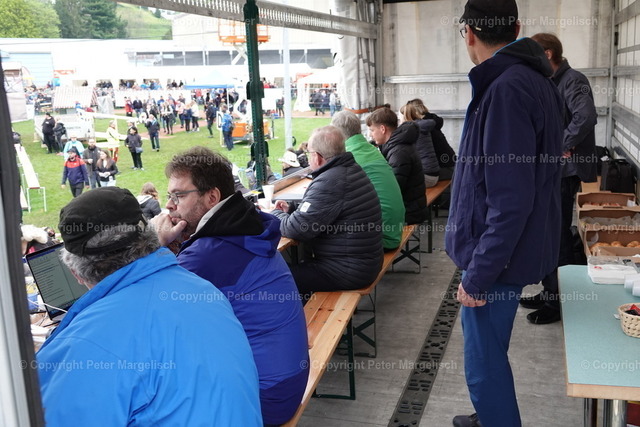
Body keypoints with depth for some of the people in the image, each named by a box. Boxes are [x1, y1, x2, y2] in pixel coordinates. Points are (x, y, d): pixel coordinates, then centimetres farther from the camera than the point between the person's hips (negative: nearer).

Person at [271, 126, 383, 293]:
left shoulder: (329, 183, -25)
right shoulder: (352, 170, 5)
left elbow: (295, 229, -22)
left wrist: (275, 214, -2)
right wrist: (292, 210, 11)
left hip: (349, 271, -10)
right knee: (296, 265, 24)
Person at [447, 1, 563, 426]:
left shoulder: (507, 89, -22)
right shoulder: (532, 80, 9)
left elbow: (510, 200, -26)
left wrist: (478, 273, -19)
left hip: (498, 256, -10)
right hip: (506, 250, 10)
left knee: (485, 363, 2)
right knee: (487, 354, 23)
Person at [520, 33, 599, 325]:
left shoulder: (572, 81, -14)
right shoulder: (550, 83, 14)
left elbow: (586, 117, -31)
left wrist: (564, 146, -22)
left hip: (562, 172, -9)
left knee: (557, 236, -2)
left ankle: (558, 303, 10)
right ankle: (549, 292, 29)